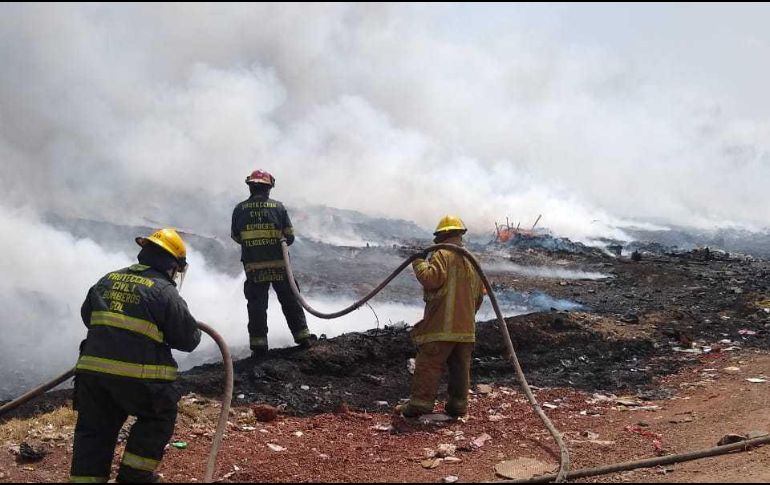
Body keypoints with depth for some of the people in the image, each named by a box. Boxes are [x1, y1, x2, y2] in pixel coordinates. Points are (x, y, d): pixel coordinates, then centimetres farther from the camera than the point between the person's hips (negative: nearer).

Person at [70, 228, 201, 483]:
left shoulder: (108, 280, 13)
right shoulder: (164, 291, -6)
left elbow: (87, 315, 26)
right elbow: (188, 339, -3)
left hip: (91, 369, 5)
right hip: (137, 374, -5)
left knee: (94, 429, 16)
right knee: (159, 417, 19)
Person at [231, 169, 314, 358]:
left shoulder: (240, 209, -3)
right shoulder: (278, 207, -4)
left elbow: (235, 236, 9)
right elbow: (289, 237, -1)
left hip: (253, 266, 0)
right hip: (279, 264, 0)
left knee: (256, 305, 6)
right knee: (290, 301, 11)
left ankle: (258, 344, 5)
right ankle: (302, 336, 13)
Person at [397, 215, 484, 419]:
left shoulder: (443, 255, -7)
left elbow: (431, 279, -21)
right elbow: (479, 295, 21)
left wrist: (419, 263, -3)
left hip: (442, 325, -7)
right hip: (466, 327, 7)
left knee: (429, 364, -5)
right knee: (460, 367, 11)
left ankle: (421, 402, -9)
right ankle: (458, 404, 13)